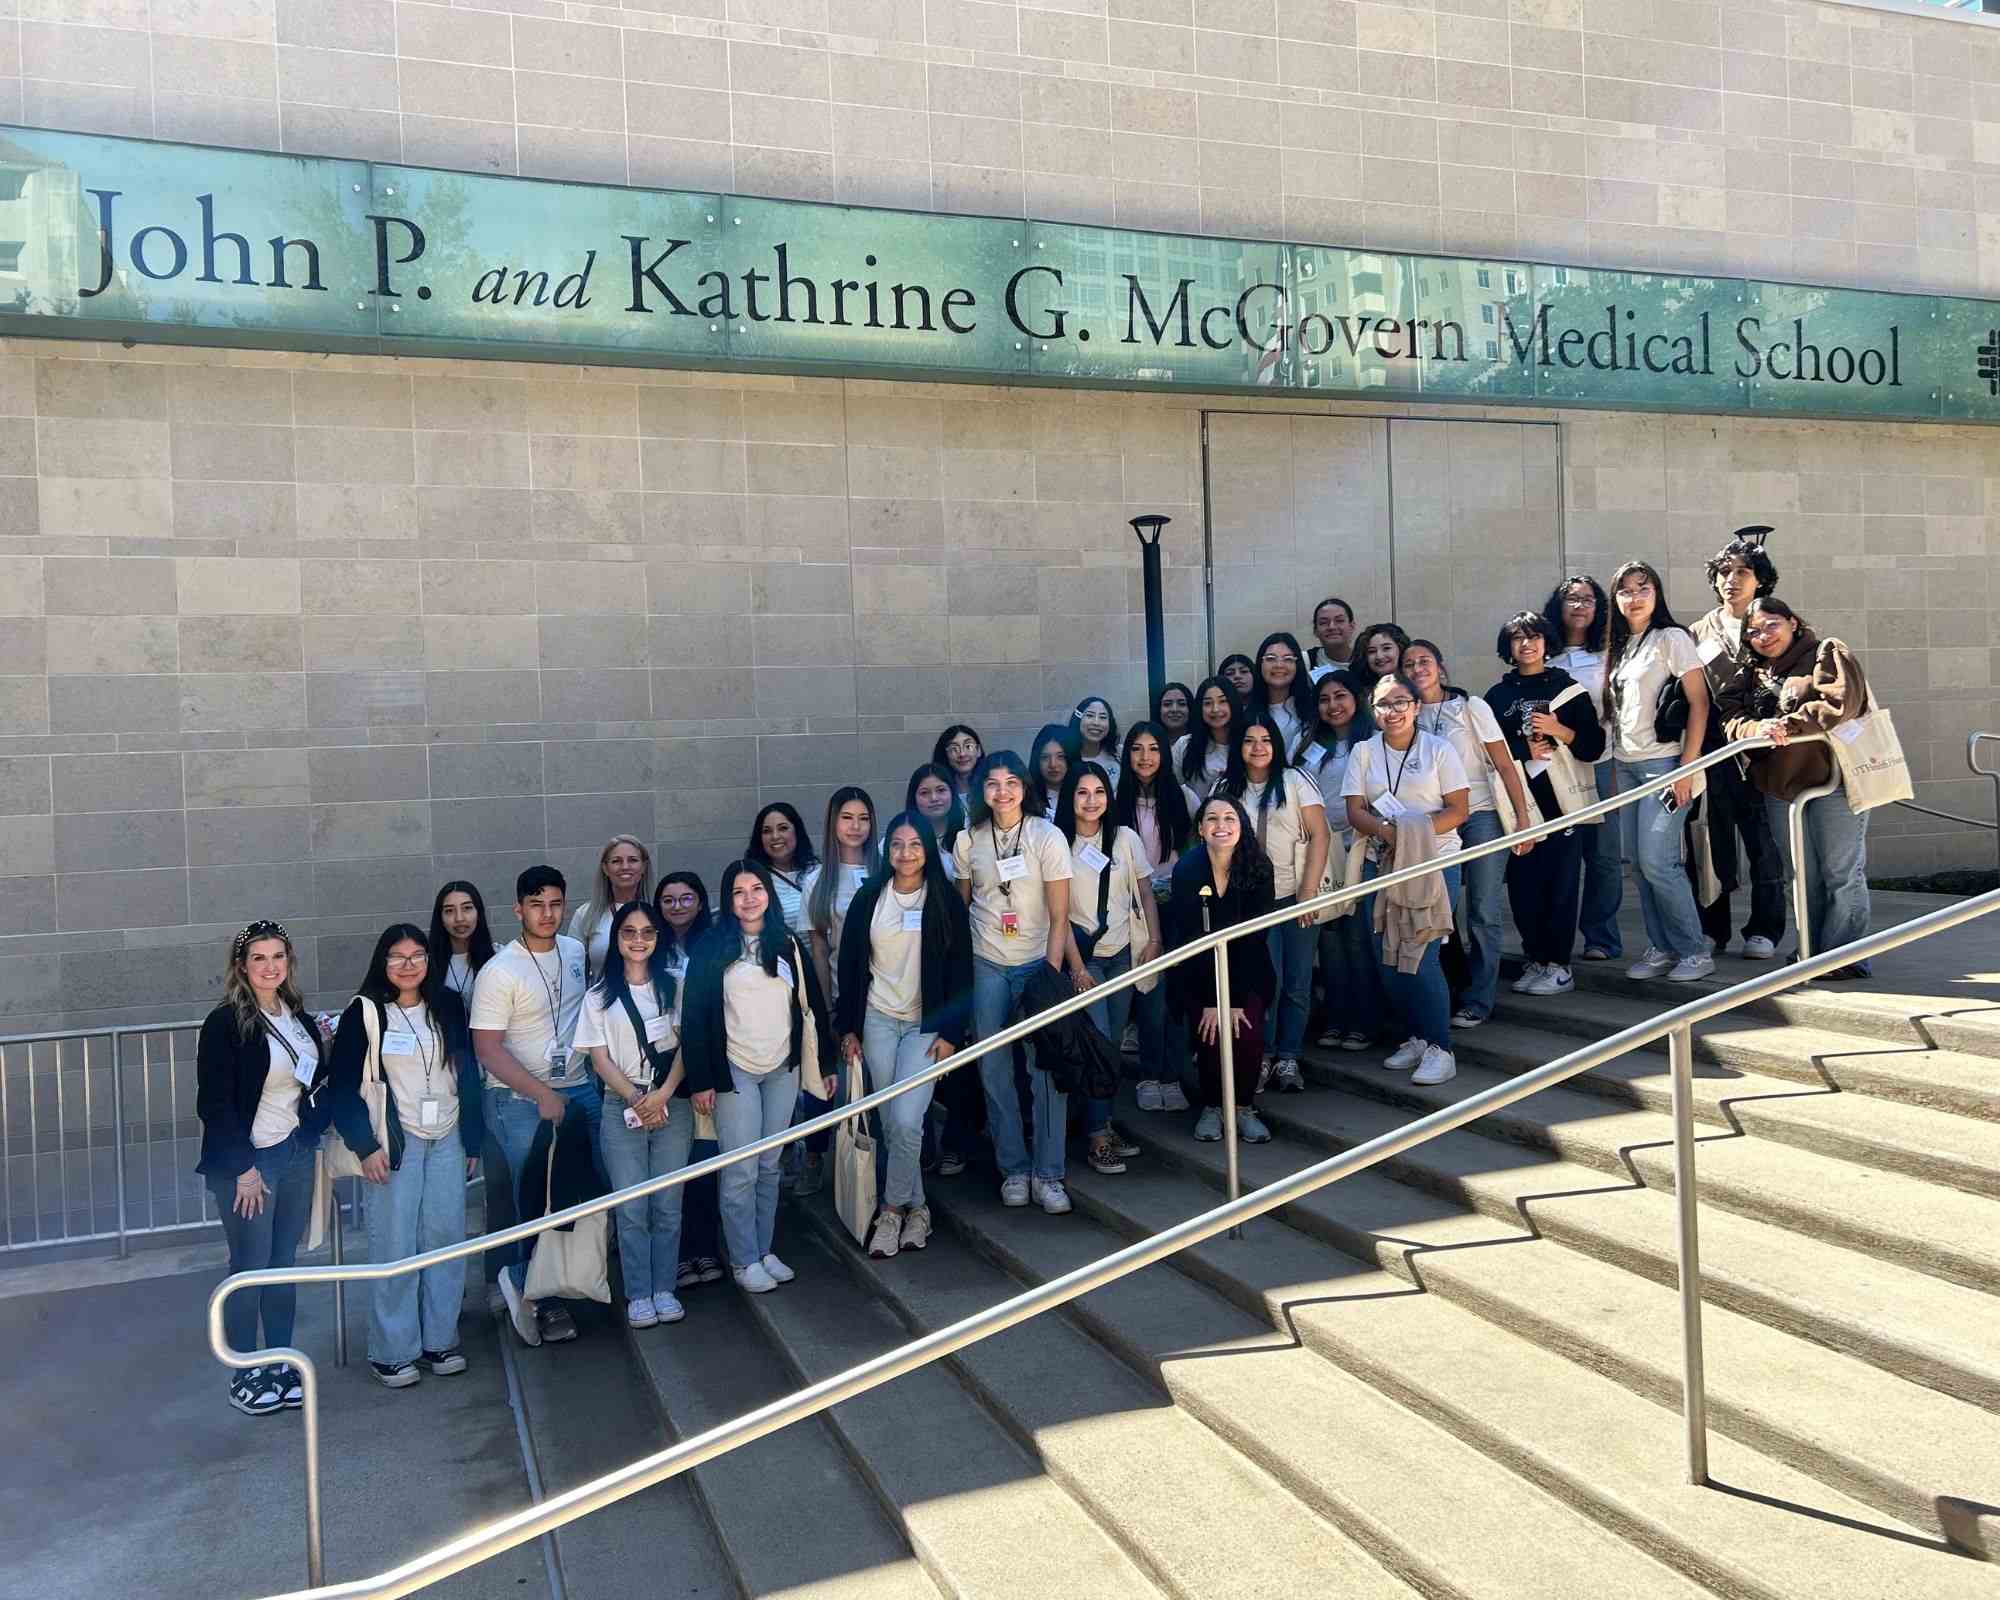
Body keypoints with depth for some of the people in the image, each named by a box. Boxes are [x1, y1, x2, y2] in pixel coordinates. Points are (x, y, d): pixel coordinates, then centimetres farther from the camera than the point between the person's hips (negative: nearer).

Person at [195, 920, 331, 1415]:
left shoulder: (299, 1017, 7)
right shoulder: (226, 1023, -12)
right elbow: (214, 1104, -14)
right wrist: (243, 1168, -16)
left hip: (296, 1154, 6)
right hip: (247, 1161, -6)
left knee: (284, 1262, 12)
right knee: (250, 1268, 2)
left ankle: (281, 1364, 23)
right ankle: (244, 1375, 16)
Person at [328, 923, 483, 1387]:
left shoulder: (448, 1005, 6)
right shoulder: (364, 1012, -4)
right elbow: (344, 1085, -4)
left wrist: (473, 1139, 9)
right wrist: (365, 1146, -10)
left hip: (447, 1140, 4)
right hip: (395, 1143, -3)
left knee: (446, 1238, 3)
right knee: (395, 1245, -3)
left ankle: (439, 1341, 15)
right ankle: (392, 1352, 8)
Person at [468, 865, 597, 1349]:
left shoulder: (576, 952, 5)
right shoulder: (499, 972, -13)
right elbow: (488, 1049, -15)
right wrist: (543, 1094, -19)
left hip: (579, 1089, 6)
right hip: (521, 1101, -6)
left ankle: (520, 1278, 19)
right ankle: (544, 1298, 15)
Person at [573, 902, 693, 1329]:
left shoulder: (674, 985, 6)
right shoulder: (600, 994, 6)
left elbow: (687, 1044, 1)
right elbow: (599, 1056, 2)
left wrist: (662, 1095, -11)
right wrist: (636, 1099, -10)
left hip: (672, 1105, 0)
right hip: (622, 1108, 0)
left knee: (667, 1205, 2)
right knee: (631, 1208, -1)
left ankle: (664, 1289, 12)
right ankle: (638, 1295, 8)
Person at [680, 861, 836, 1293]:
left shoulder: (788, 944, 7)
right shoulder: (712, 947, -5)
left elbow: (812, 1005, 10)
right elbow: (695, 1015, -7)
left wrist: (827, 1063, 8)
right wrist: (700, 1080, -10)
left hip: (782, 1070, 4)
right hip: (734, 1071, -3)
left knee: (769, 1167, 10)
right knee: (741, 1171, -2)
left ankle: (765, 1251, 21)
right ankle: (744, 1261, 10)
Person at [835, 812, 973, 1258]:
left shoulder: (946, 901, -3)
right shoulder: (869, 898, 3)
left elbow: (960, 972, -2)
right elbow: (850, 965, 6)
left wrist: (950, 1032, -7)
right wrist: (848, 1028, 3)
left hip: (927, 1024, -2)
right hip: (877, 1020, 2)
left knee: (906, 1121, -13)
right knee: (890, 1124, 4)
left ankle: (893, 1209, 5)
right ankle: (916, 1207, 20)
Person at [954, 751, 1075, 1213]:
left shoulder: (1047, 836, -7)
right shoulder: (968, 839, 1)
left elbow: (1059, 916, -8)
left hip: (1036, 963, -2)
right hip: (986, 965, 2)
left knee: (1047, 1069, -5)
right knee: (994, 1070, 4)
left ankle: (1047, 1174, 7)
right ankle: (1013, 1168, 18)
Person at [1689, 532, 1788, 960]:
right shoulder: (1700, 632, 12)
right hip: (1713, 749, 2)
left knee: (1763, 839, 1)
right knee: (1713, 841, 5)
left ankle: (1764, 930, 11)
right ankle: (1712, 930, 13)